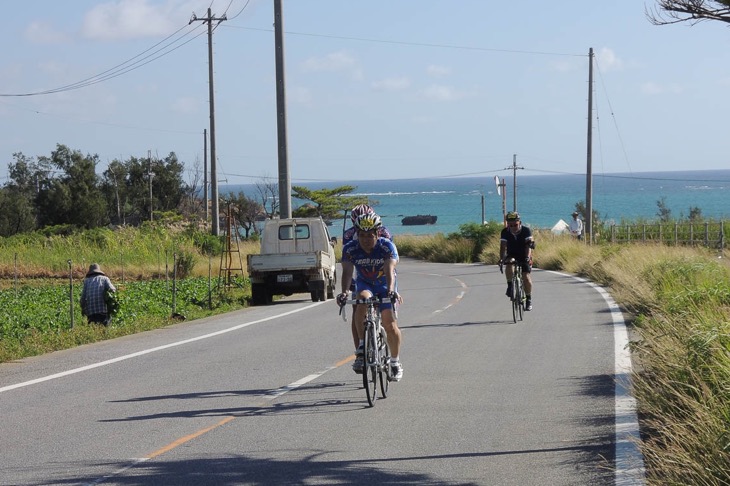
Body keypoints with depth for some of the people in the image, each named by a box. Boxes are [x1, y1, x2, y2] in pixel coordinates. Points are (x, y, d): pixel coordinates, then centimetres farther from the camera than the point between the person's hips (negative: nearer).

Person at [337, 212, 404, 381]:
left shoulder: (387, 247, -25)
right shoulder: (350, 249, -21)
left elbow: (389, 270, -38)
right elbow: (347, 272, -32)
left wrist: (391, 290, -56)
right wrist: (344, 292, -51)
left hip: (384, 285, -1)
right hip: (364, 284, 1)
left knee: (390, 325, -12)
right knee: (363, 300, -33)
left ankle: (395, 362, 11)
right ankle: (361, 350, -29)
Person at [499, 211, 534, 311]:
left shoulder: (526, 231, -21)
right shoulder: (505, 232, -16)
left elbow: (528, 246, -30)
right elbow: (503, 247, -22)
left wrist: (527, 257, -46)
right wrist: (502, 259, -39)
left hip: (524, 256, -1)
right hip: (512, 255, 1)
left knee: (526, 278, -14)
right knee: (509, 265, -34)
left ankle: (528, 299, 7)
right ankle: (510, 285, -14)